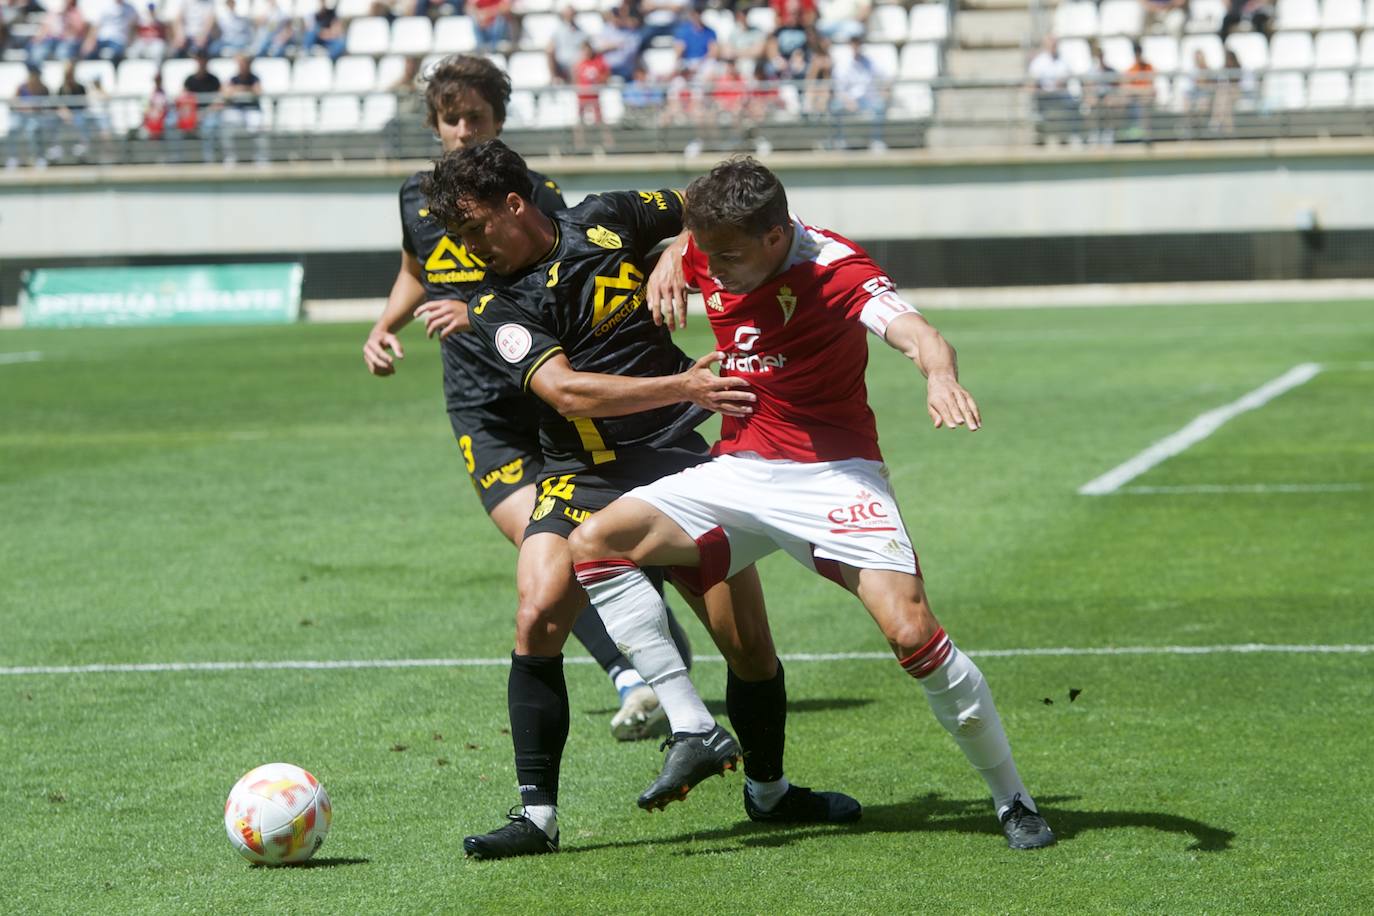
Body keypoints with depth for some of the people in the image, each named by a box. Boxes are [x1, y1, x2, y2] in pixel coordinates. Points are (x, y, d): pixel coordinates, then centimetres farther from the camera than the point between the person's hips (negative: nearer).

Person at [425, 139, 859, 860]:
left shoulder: (606, 221, 2)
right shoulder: (499, 310, -5)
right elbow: (567, 391, -20)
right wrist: (681, 386, -28)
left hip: (680, 463, 1)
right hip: (583, 481, -1)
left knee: (750, 644, -2)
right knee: (536, 619, -23)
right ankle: (537, 814, -14)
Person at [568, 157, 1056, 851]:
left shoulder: (836, 270, -19)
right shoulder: (711, 253, -2)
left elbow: (914, 333, -38)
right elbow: (677, 235, 26)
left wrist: (940, 375, -60)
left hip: (831, 475, -6)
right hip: (737, 473, 6)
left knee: (912, 632, -21)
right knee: (595, 544, -11)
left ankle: (1012, 799, -4)